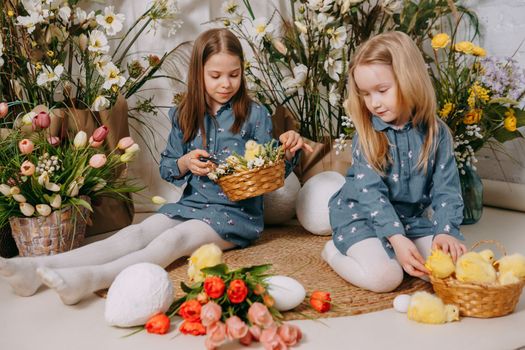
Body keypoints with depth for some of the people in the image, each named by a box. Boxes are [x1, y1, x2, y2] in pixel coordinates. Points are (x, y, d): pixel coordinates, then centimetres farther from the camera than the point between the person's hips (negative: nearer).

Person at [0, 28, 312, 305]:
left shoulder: (255, 115, -3)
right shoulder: (185, 115, 7)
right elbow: (166, 168, 12)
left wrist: (288, 151, -20)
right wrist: (185, 163, -10)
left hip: (237, 212, -4)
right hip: (191, 203, 4)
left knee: (173, 240, -29)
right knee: (136, 234, -18)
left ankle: (93, 278, -51)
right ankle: (37, 268, -34)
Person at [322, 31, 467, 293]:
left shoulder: (436, 132, -7)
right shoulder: (366, 133, -13)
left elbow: (446, 188, -6)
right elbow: (370, 191, -20)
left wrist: (445, 231, -24)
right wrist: (396, 237, -32)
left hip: (412, 217, 4)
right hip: (362, 216, -4)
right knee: (384, 277, -25)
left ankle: (388, 253, 7)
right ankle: (335, 251, 4)